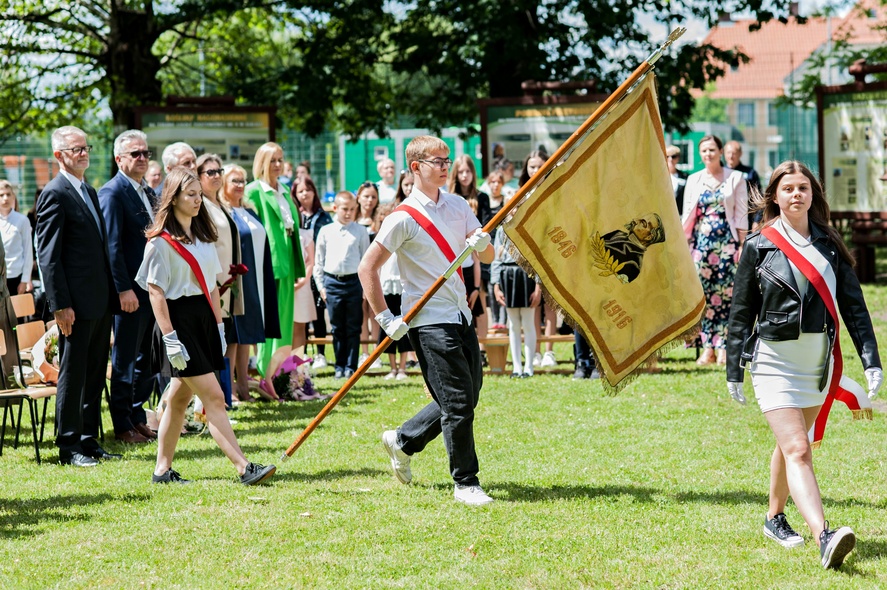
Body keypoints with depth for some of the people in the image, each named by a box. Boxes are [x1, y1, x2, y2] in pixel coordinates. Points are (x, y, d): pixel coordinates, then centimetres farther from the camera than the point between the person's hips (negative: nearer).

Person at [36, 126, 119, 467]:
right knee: (73, 374, -2)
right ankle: (69, 447, 4)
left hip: (101, 302, 9)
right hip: (77, 304, -9)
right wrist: (60, 305, -19)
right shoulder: (55, 194, -10)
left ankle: (89, 441, 19)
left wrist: (112, 295, 16)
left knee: (95, 375, 12)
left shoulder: (90, 192, 17)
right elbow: (48, 255, -14)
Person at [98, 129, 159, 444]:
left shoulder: (148, 192, 15)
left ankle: (138, 418, 22)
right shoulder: (112, 193, -11)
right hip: (131, 291, -8)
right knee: (125, 360, 1)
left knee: (146, 359, 13)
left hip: (153, 288, 8)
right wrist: (124, 289, -20)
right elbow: (112, 246, -16)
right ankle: (123, 426, 8)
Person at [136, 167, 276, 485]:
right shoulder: (161, 241, -8)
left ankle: (163, 470, 17)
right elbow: (156, 292, -12)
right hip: (180, 318, -7)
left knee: (180, 397, 10)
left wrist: (219, 326, 13)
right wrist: (170, 337, -17)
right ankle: (244, 468, -14)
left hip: (204, 317, 7)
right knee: (213, 397, -11)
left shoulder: (204, 237, 15)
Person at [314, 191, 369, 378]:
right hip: (332, 283, 1)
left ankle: (351, 366, 10)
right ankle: (339, 366, 16)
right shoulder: (326, 231, 4)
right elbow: (318, 260, 9)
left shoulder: (360, 232, 2)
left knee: (353, 328, 3)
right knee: (337, 328, 8)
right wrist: (321, 285, 5)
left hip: (354, 281, -1)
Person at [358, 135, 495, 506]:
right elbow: (367, 268, -9)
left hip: (460, 316, 7)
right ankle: (465, 483, 4)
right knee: (457, 402, -7)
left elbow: (488, 257, 10)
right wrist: (385, 318, -12)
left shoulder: (458, 206, 9)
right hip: (429, 320, -7)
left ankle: (403, 441, 30)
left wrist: (481, 243, -14)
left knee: (467, 396, 12)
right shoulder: (404, 218, -10)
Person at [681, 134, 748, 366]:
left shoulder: (735, 178, 4)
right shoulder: (693, 180, 12)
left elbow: (741, 215, 2)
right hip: (700, 241, 2)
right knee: (704, 294, -1)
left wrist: (742, 245, -4)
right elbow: (687, 216, 13)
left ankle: (722, 347, -3)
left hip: (726, 241, -2)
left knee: (725, 294, -6)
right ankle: (707, 348, 1)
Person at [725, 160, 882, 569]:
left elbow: (853, 305, 6)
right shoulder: (758, 246, -1)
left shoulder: (829, 244, 6)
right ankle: (824, 537, -31)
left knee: (792, 443, 16)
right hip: (775, 362, -4)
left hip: (820, 362, 4)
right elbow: (741, 312, 3)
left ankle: (775, 518, 36)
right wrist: (734, 370, 4)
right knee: (796, 449, -16)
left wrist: (870, 360, -2)